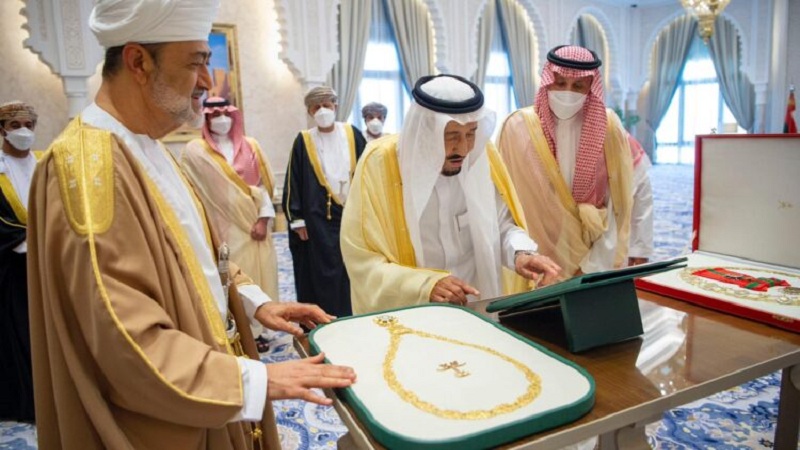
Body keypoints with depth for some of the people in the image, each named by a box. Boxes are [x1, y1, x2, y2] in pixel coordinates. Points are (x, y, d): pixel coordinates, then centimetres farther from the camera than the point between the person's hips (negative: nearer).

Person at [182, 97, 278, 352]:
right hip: (224, 227, -3)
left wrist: (263, 219, -6)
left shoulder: (250, 146, 8)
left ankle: (255, 329, 19)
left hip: (254, 224, 3)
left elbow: (263, 184, 3)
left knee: (257, 274, 7)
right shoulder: (195, 151, -2)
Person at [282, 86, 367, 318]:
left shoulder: (352, 134, 5)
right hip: (319, 218, -1)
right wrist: (296, 219, -3)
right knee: (324, 274, 2)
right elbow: (293, 182, 2)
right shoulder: (303, 141, 1)